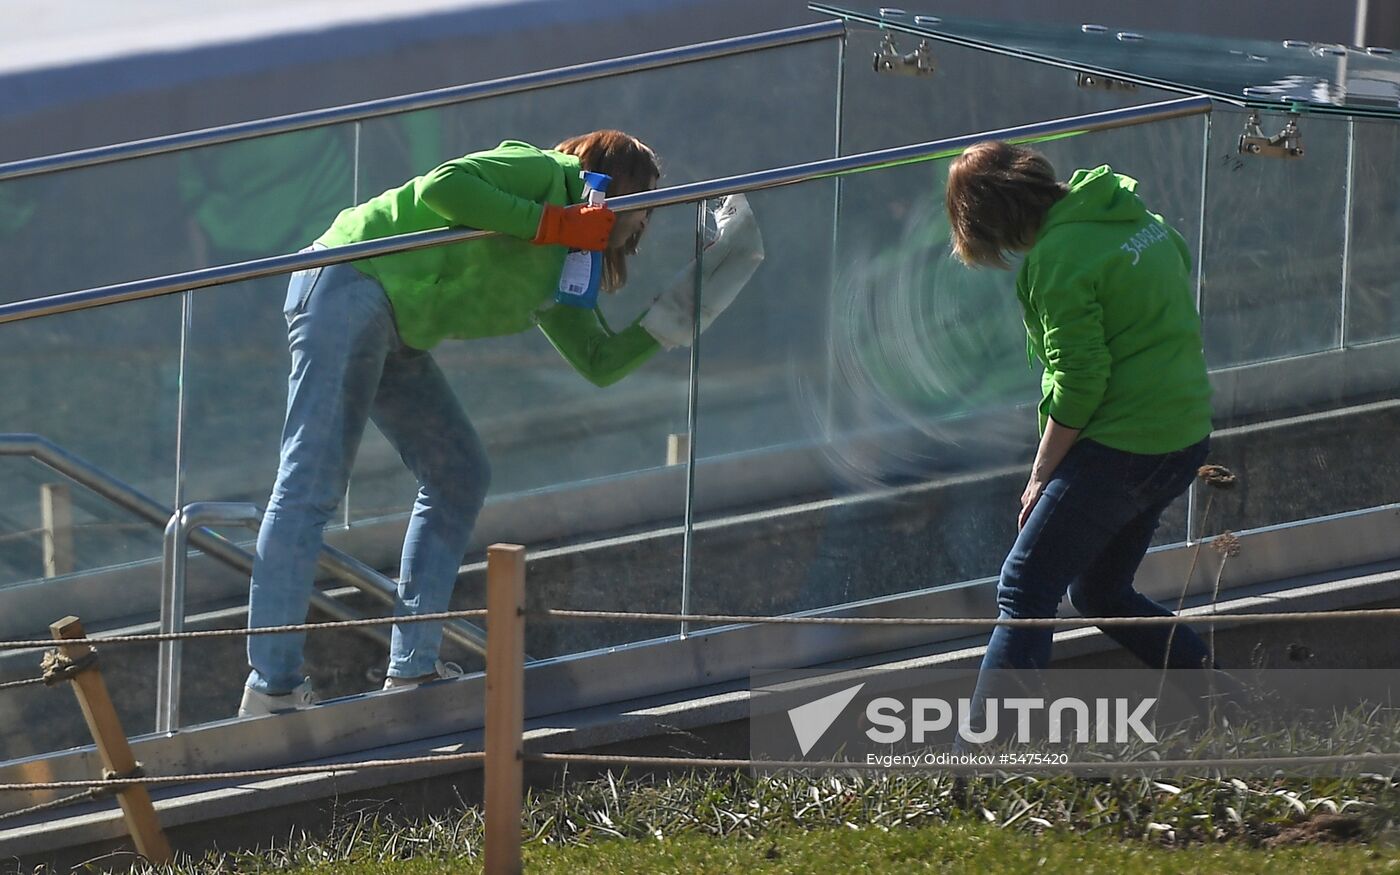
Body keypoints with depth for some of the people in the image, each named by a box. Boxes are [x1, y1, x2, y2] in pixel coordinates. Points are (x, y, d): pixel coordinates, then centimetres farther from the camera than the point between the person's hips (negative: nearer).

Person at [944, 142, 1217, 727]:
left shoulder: (1056, 260, -16)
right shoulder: (1139, 219, 11)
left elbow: (1077, 383, -18)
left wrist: (1041, 475, -7)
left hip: (1120, 449, -9)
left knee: (1024, 592, -8)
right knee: (1101, 593, 22)